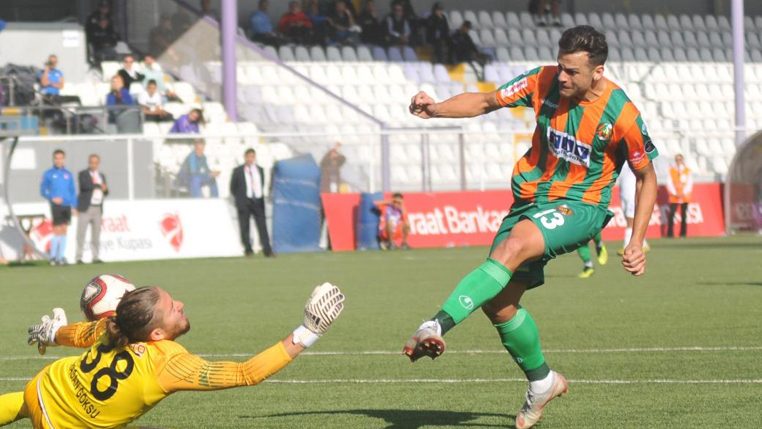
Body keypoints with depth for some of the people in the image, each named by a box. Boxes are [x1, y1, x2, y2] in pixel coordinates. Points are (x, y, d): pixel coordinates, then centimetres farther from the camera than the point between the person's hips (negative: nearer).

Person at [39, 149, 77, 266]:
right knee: (57, 231, -9)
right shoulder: (49, 174, 1)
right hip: (56, 206, -4)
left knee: (64, 231, 5)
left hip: (67, 205, 4)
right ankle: (53, 256, -1)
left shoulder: (68, 174, 10)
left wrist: (74, 206, 4)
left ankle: (61, 256, 10)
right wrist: (52, 198, -14)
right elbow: (43, 191, 3)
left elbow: (73, 191, 13)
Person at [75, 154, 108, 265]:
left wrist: (104, 189, -4)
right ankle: (79, 257, -7)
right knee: (81, 233, -8)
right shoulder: (83, 174, 1)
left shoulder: (101, 176, 19)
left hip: (98, 209, 5)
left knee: (96, 234, 3)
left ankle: (96, 257, 7)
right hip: (85, 208, -5)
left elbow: (106, 192, 19)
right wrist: (99, 186, -9)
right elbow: (84, 185, -18)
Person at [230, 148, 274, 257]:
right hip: (244, 202, -2)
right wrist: (239, 198, 3)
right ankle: (248, 249, 4)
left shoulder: (260, 170, 12)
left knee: (262, 225, -3)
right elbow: (233, 188, 5)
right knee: (244, 227, -2)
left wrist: (261, 197, 9)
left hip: (258, 201, 2)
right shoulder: (238, 171, 2)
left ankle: (267, 250, -5)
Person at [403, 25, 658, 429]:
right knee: (498, 302, 0)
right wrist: (437, 108, -15)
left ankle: (437, 326, -44)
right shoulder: (544, 82, -7)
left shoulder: (621, 114, -16)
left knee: (513, 247, -34)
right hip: (531, 198, 6)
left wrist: (636, 242, -7)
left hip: (579, 207, -5)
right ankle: (541, 381, 24)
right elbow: (486, 102, 4)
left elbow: (647, 177, -2)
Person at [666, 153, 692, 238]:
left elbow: (689, 183, 2)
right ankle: (670, 233, -3)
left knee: (684, 215, 2)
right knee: (671, 214, -7)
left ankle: (683, 233, 6)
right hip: (674, 197, -1)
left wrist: (684, 193, -10)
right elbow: (669, 182, -1)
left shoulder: (687, 170, 7)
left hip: (685, 196, 1)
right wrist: (675, 193, -11)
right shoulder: (671, 169, 4)